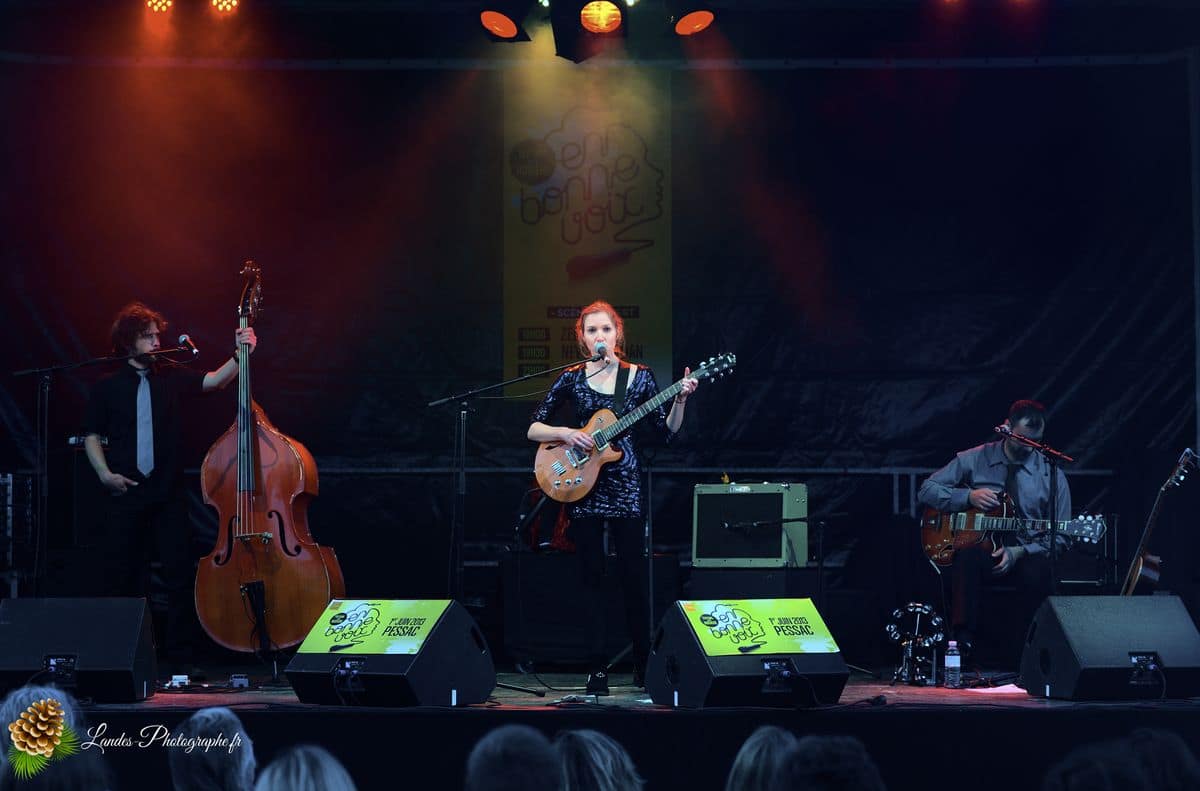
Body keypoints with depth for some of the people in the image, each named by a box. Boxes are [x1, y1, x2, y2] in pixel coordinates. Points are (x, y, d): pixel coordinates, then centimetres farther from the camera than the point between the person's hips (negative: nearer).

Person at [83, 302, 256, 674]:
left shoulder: (172, 377, 7)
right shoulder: (108, 388, 6)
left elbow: (214, 380, -6)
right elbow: (92, 437, 10)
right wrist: (105, 472, -4)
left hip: (168, 493, 0)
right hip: (126, 494, 0)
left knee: (181, 573, -4)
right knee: (121, 576, 3)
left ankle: (181, 656, 2)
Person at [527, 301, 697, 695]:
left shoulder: (639, 377, 3)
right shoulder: (571, 379, 3)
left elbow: (666, 431, 2)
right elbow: (534, 429, 4)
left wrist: (680, 399, -14)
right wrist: (565, 433, -13)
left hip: (626, 487, -1)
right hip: (583, 488, 1)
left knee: (634, 577, -1)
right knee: (591, 577, 2)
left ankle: (643, 663, 10)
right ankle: (598, 668, 6)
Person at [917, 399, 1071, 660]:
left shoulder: (1052, 476, 4)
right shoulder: (974, 460, 5)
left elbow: (1058, 536, 5)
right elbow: (927, 490, 5)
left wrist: (1019, 552, -12)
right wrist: (969, 496, -12)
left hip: (1025, 553, 0)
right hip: (980, 546, 0)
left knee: (1039, 572, -36)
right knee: (968, 556, -37)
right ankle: (963, 640, -34)